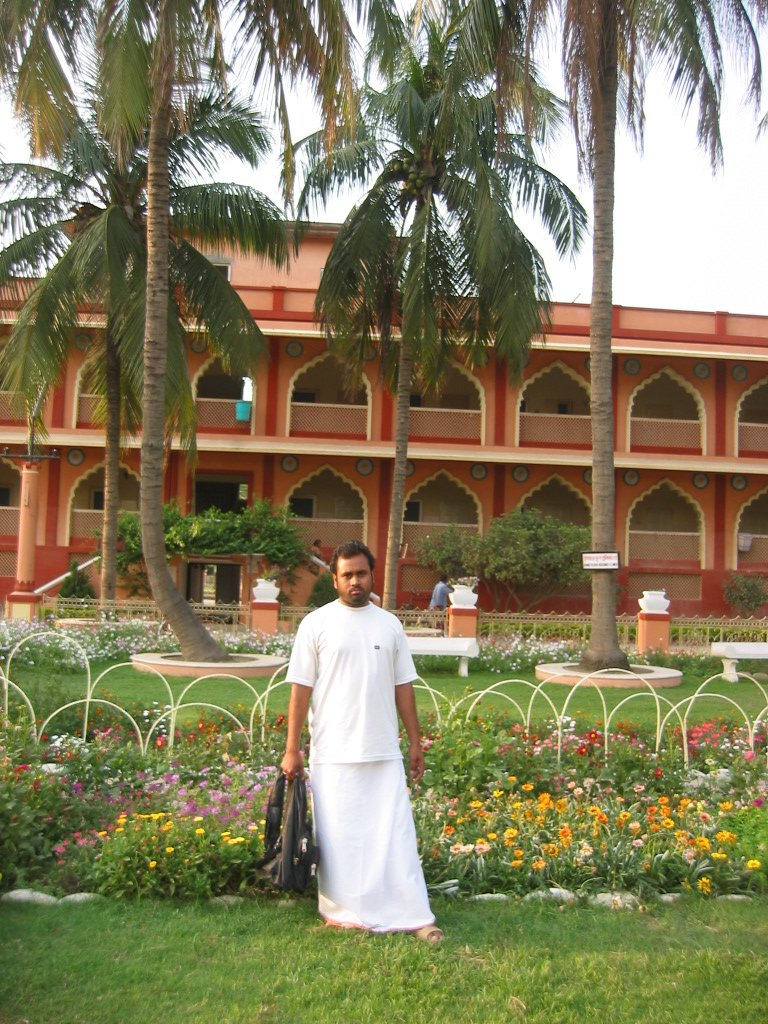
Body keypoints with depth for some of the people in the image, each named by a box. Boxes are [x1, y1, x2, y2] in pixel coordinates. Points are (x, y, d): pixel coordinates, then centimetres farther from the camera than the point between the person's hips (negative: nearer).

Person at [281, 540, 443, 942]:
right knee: (338, 836, 5)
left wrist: (415, 741, 10)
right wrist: (292, 749, -5)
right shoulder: (316, 623, -2)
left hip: (384, 752, 3)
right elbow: (300, 688, -2)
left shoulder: (389, 624, 8)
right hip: (333, 754, -2)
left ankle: (414, 916, 9)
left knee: (396, 834, 3)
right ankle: (341, 910, 20)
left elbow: (403, 686, 12)